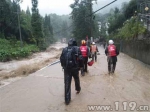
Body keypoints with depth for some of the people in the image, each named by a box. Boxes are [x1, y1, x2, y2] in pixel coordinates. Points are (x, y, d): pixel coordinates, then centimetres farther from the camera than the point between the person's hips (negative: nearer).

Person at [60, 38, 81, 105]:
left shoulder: (64, 49, 4)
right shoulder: (77, 49, -4)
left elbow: (61, 59, 5)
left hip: (66, 69, 1)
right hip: (75, 68, -1)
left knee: (67, 83, 5)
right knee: (76, 79, 26)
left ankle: (67, 99, 7)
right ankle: (78, 89, 50)